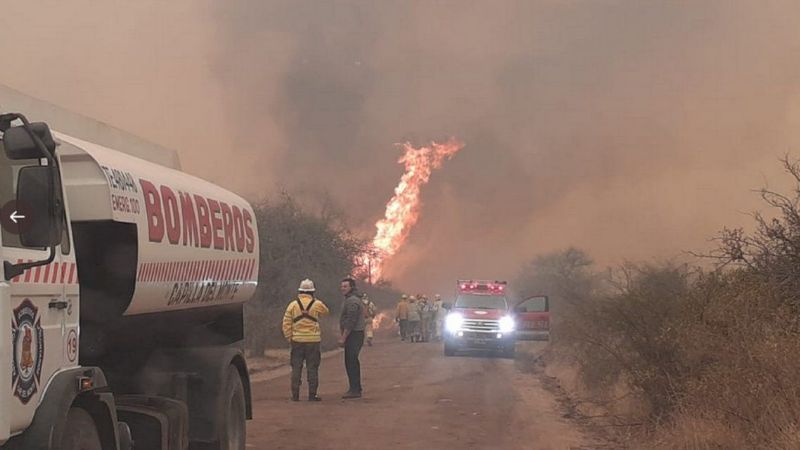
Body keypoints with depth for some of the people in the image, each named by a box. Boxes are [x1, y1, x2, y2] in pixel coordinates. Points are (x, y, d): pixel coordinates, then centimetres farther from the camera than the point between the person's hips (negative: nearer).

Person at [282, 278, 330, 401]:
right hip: (313, 340, -1)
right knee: (312, 368, 4)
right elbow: (325, 311, 18)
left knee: (296, 368, 8)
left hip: (297, 340, 1)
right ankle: (312, 394, 3)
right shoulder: (317, 304, -3)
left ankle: (295, 394, 8)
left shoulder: (293, 305, 1)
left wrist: (289, 338, 9)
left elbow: (286, 323, 1)